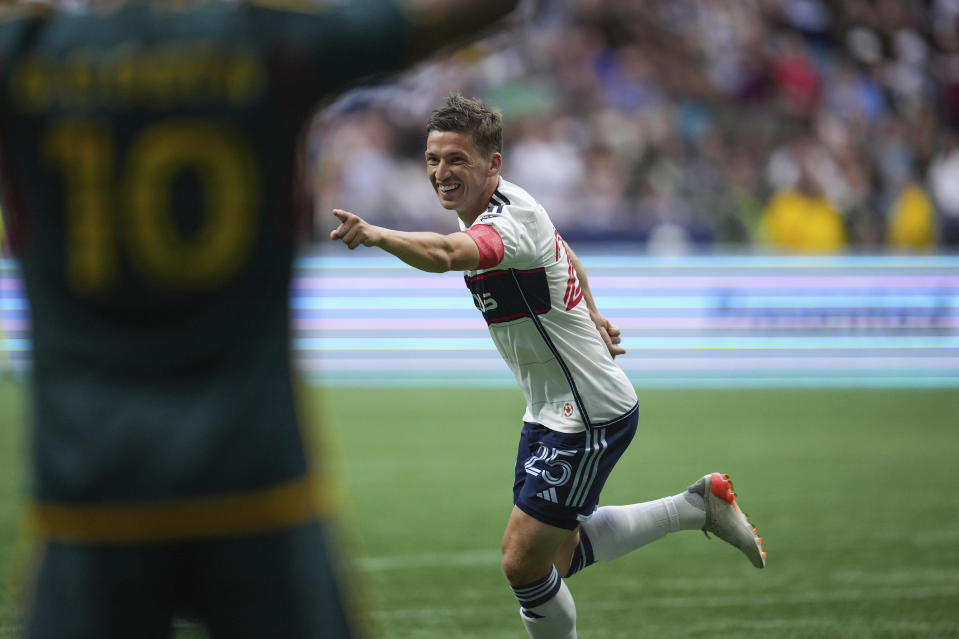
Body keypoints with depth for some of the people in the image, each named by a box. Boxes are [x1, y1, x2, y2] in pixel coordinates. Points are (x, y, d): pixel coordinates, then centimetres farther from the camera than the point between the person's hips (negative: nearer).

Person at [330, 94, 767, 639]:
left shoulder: (512, 221, -27)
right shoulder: (507, 206, 4)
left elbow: (444, 254, -49)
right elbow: (566, 256, 24)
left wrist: (376, 235, -64)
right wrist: (589, 314, 36)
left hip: (591, 418, -10)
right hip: (552, 410, 10)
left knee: (524, 562, -9)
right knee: (559, 553, 18)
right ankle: (698, 505, 29)